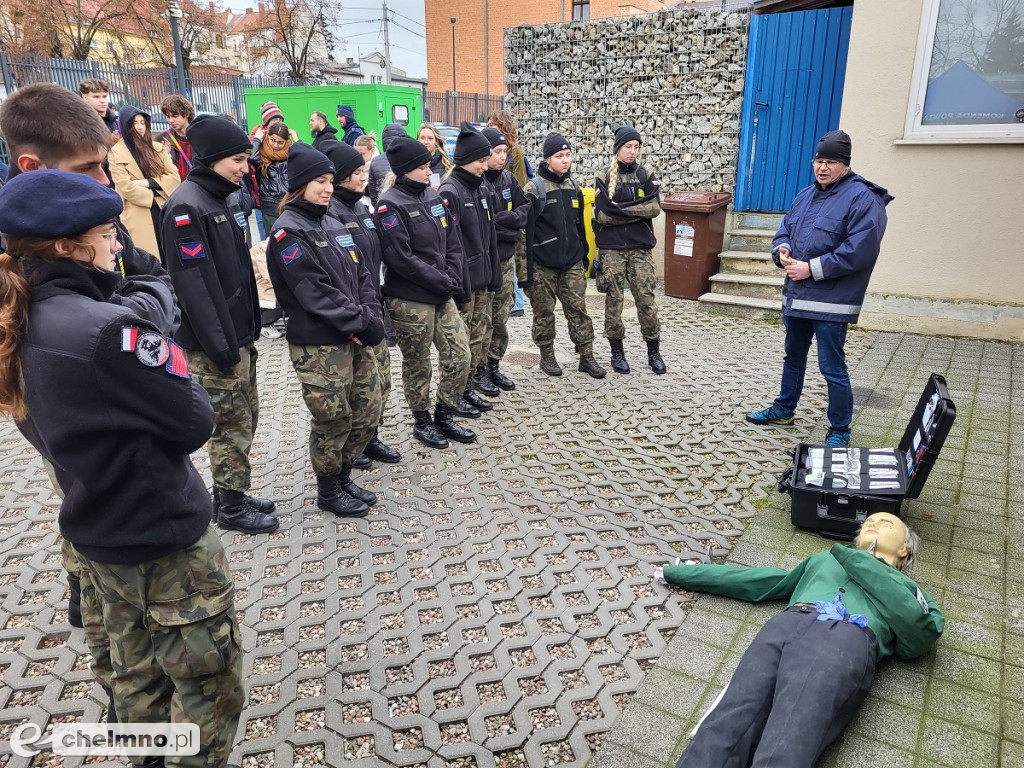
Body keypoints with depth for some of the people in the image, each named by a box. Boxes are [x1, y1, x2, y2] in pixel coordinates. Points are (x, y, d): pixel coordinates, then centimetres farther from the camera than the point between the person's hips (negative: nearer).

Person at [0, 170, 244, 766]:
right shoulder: (107, 330, -27)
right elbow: (195, 422, -21)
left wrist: (142, 304, -12)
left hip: (92, 533, 9)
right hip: (164, 542, -9)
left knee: (131, 677, 27)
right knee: (208, 687, 12)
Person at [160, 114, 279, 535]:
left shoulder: (222, 199, 12)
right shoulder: (186, 207, -17)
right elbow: (194, 283, -21)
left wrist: (248, 328, 16)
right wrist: (220, 344, -21)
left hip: (239, 335, 9)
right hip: (213, 345, -9)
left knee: (245, 416, 16)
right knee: (232, 423, 1)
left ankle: (229, 492, 31)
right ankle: (231, 506, 17)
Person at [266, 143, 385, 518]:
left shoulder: (334, 225, 14)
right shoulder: (288, 232, -10)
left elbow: (362, 276, 11)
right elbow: (314, 293, -18)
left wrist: (370, 316, -6)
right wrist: (362, 323, -17)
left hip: (355, 338, 8)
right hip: (318, 345, -8)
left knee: (368, 410, 12)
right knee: (333, 419, 2)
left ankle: (343, 476, 32)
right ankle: (328, 491, 22)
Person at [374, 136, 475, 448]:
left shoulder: (433, 196, 9)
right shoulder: (391, 205, -12)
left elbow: (452, 243, 10)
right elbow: (401, 258, -19)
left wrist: (453, 279, -5)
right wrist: (442, 282, -15)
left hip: (443, 295, 7)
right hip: (410, 301, -7)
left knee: (460, 358, 7)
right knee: (417, 366, 7)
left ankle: (444, 416, 25)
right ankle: (422, 423, 26)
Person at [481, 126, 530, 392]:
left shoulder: (507, 178, 9)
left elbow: (526, 208, 8)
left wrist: (502, 219, -10)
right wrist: (511, 232, -11)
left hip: (506, 260, 6)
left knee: (501, 317, 11)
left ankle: (493, 366, 23)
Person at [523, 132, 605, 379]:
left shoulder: (573, 186, 10)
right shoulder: (535, 188, -8)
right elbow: (526, 230, -10)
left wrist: (584, 255, 18)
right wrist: (526, 268, -13)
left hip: (572, 262, 5)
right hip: (543, 264, -4)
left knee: (578, 309, 4)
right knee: (544, 312, 6)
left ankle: (586, 356, 12)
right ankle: (547, 356, 21)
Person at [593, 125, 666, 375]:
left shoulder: (646, 176, 8)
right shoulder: (604, 178, 3)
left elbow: (655, 208, -7)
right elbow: (602, 215, -10)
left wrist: (620, 209, -12)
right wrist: (637, 211, -9)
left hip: (640, 248, 1)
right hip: (611, 249, -1)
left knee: (647, 300, -2)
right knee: (613, 301, 2)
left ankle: (654, 352, 12)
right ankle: (617, 352, 16)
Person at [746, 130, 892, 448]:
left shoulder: (862, 199, -12)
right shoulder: (805, 195, 12)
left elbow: (858, 251, -21)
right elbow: (785, 231, 18)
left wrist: (811, 268, -21)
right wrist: (782, 250, -6)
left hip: (830, 302, -8)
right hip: (796, 296, 8)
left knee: (832, 368, -2)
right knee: (793, 356, 22)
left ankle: (839, 431, 12)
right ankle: (783, 410, 39)